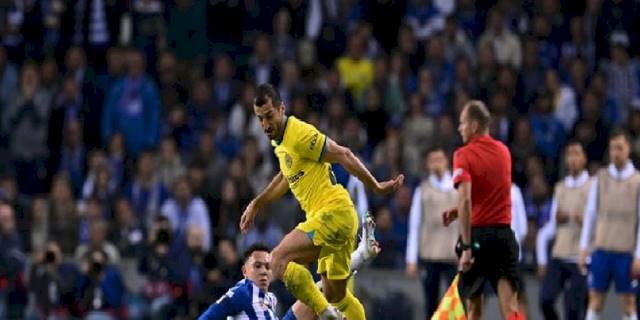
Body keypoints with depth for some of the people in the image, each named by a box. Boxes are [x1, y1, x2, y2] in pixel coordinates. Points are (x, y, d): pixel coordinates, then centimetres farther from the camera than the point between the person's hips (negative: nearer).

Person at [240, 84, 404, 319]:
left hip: (334, 211, -10)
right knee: (336, 296, 14)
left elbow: (343, 155, -14)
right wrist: (257, 203, 33)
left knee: (280, 260, -23)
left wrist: (375, 187, -13)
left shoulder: (300, 134, -14)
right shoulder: (279, 142, 14)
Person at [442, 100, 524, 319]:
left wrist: (466, 247, -22)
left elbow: (465, 199, -20)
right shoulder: (503, 151, 9)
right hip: (504, 233, 3)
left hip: (477, 234, -3)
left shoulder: (464, 155, -8)